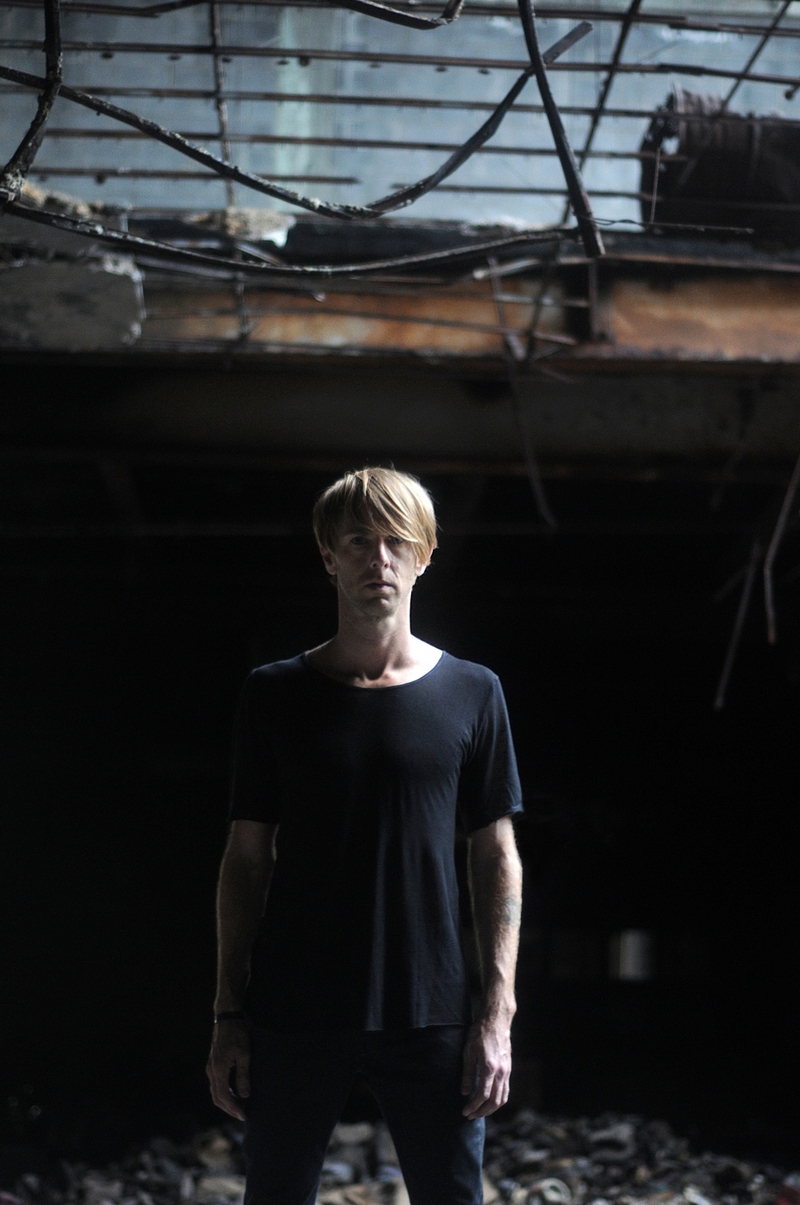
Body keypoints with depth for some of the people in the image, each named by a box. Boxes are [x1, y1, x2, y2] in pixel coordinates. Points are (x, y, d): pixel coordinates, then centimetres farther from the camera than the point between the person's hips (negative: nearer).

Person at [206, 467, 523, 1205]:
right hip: (292, 1017, 0)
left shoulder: (471, 694, 4)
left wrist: (499, 1010, -2)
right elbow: (247, 857, 5)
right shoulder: (276, 695, 4)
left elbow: (497, 856, 5)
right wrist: (229, 1017, 1)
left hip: (429, 1015, 0)